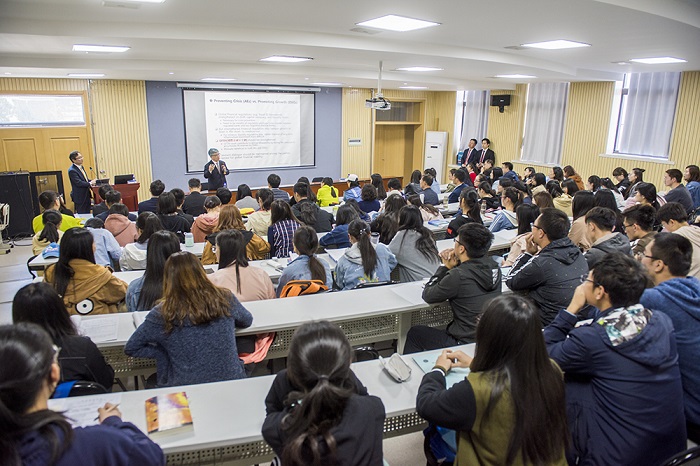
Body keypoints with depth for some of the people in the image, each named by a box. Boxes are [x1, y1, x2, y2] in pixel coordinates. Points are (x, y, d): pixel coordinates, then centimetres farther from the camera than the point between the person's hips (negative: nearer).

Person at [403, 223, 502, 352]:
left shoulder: (458, 276, -25)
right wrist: (455, 266, 0)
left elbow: (427, 296, -9)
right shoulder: (494, 267, -3)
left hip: (468, 344, -7)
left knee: (415, 333, 14)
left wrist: (446, 267, -2)